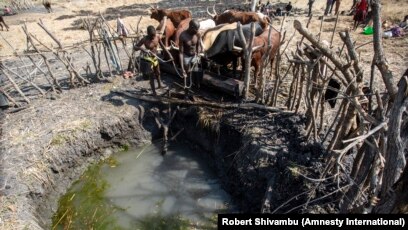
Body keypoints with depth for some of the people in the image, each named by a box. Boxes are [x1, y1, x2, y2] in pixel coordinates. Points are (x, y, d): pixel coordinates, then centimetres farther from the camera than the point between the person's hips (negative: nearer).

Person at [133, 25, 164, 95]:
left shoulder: (158, 37, -11)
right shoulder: (144, 39, -23)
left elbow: (162, 45, 5)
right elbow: (134, 47, -20)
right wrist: (143, 49, -40)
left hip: (155, 58, 5)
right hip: (147, 59, -5)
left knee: (157, 73, 24)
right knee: (151, 76, 5)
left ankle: (159, 84, 53)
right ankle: (154, 92, 18)